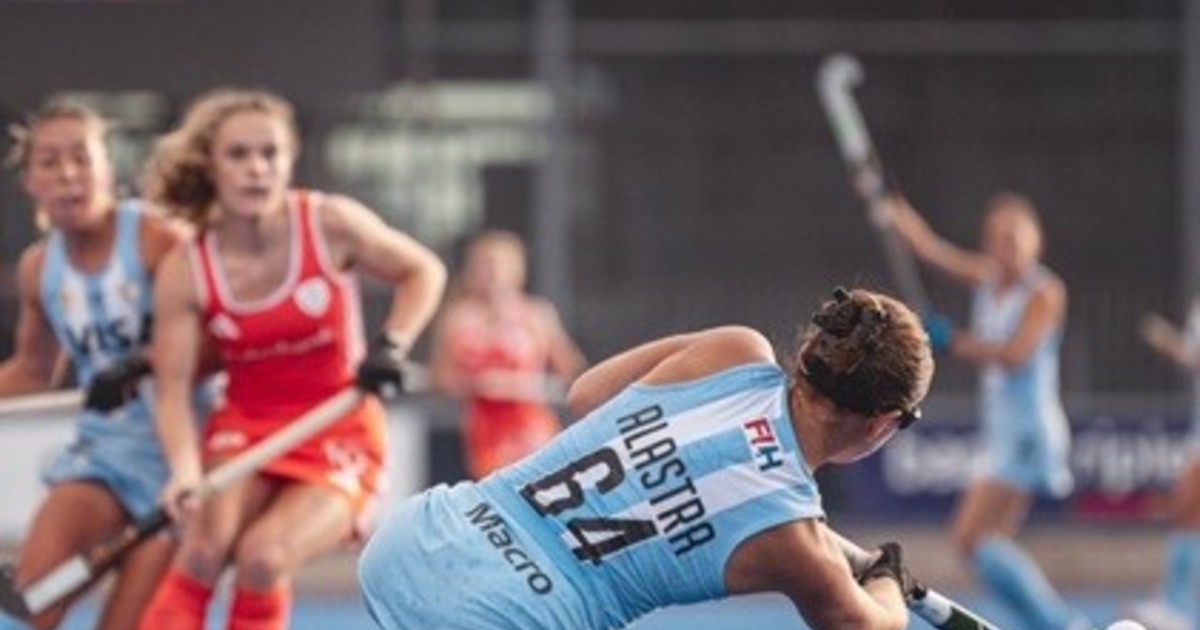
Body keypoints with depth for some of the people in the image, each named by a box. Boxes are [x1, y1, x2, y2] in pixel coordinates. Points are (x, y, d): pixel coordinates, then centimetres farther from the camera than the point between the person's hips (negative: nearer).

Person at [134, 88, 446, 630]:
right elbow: (172, 389, -14)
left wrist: (391, 345, -16)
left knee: (263, 558, -25)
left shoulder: (329, 224, -14)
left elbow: (424, 272, 2)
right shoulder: (186, 269, -12)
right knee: (203, 550, -27)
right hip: (244, 431, 1)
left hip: (339, 441, -1)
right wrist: (185, 472, -33)